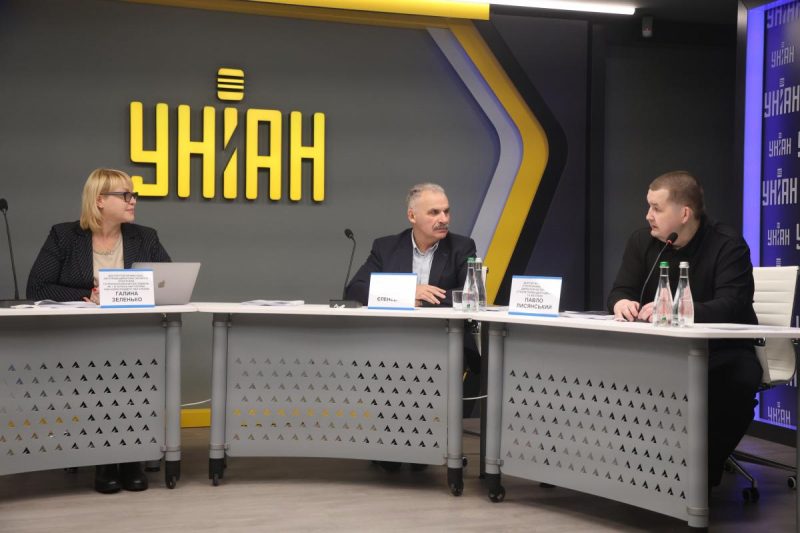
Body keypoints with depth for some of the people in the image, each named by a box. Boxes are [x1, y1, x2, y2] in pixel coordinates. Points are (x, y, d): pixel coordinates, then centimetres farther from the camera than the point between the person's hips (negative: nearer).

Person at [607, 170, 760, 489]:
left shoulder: (727, 244, -13)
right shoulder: (642, 241, 2)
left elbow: (732, 306, -25)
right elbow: (620, 292, 1)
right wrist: (621, 303, -27)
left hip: (723, 350, -4)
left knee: (738, 382, -35)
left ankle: (707, 467, -13)